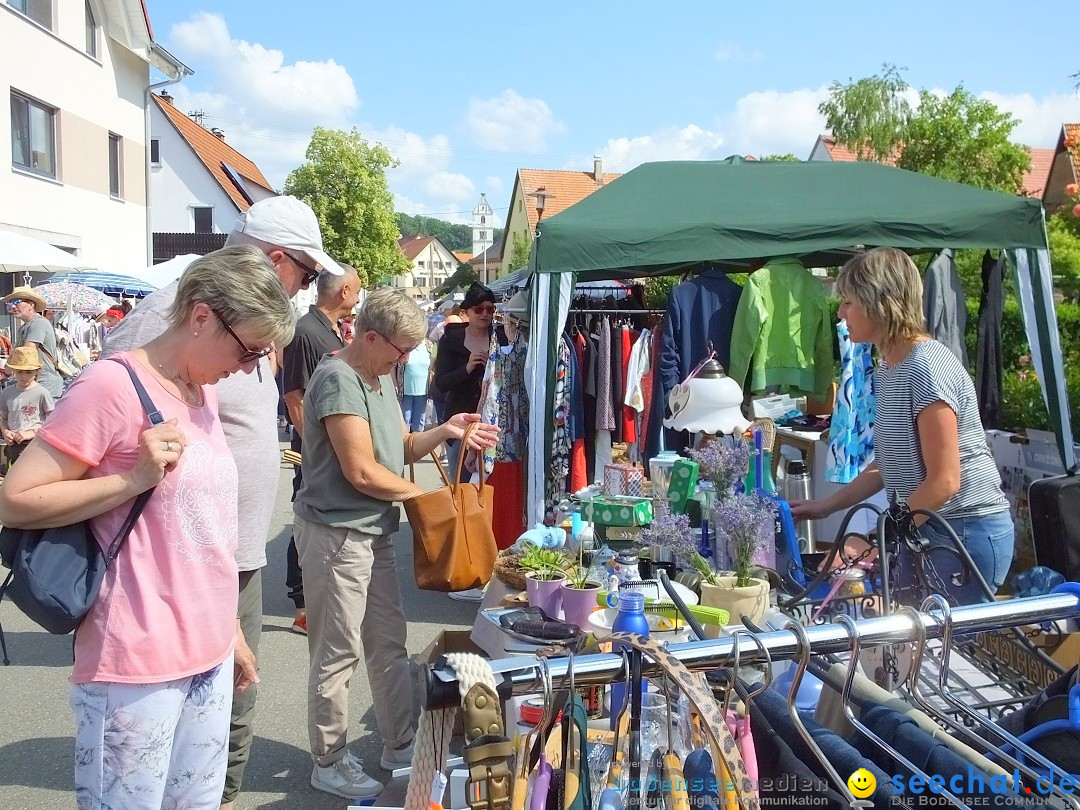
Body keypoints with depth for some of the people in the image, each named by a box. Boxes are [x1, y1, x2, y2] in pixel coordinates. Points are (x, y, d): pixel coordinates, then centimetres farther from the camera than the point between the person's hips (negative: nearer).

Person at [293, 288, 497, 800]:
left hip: (374, 533, 9)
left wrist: (445, 431, -5)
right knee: (337, 656, 4)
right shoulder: (338, 379, -19)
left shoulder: (381, 377, 11)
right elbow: (362, 471, -23)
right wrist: (424, 493, -9)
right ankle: (329, 763, 21)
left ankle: (400, 746, 31)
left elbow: (402, 448, 13)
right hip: (336, 534, -9)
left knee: (389, 644, 17)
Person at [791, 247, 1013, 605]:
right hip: (925, 532, 8)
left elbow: (943, 482, -21)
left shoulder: (927, 368, -19)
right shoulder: (887, 370, 9)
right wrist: (825, 506, 12)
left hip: (967, 532, -8)